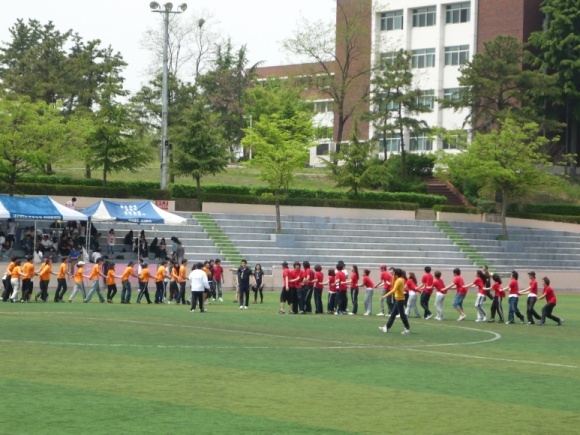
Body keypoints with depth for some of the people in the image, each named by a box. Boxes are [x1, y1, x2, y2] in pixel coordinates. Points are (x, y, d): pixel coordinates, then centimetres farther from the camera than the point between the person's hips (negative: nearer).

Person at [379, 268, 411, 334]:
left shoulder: (399, 280, -16)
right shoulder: (401, 280, 12)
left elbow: (394, 290, -24)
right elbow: (394, 287, 16)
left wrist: (385, 296, -23)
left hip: (399, 300, -10)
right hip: (398, 299, 10)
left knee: (402, 315, -4)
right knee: (393, 314, 12)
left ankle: (407, 329, 1)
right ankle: (386, 328, 17)